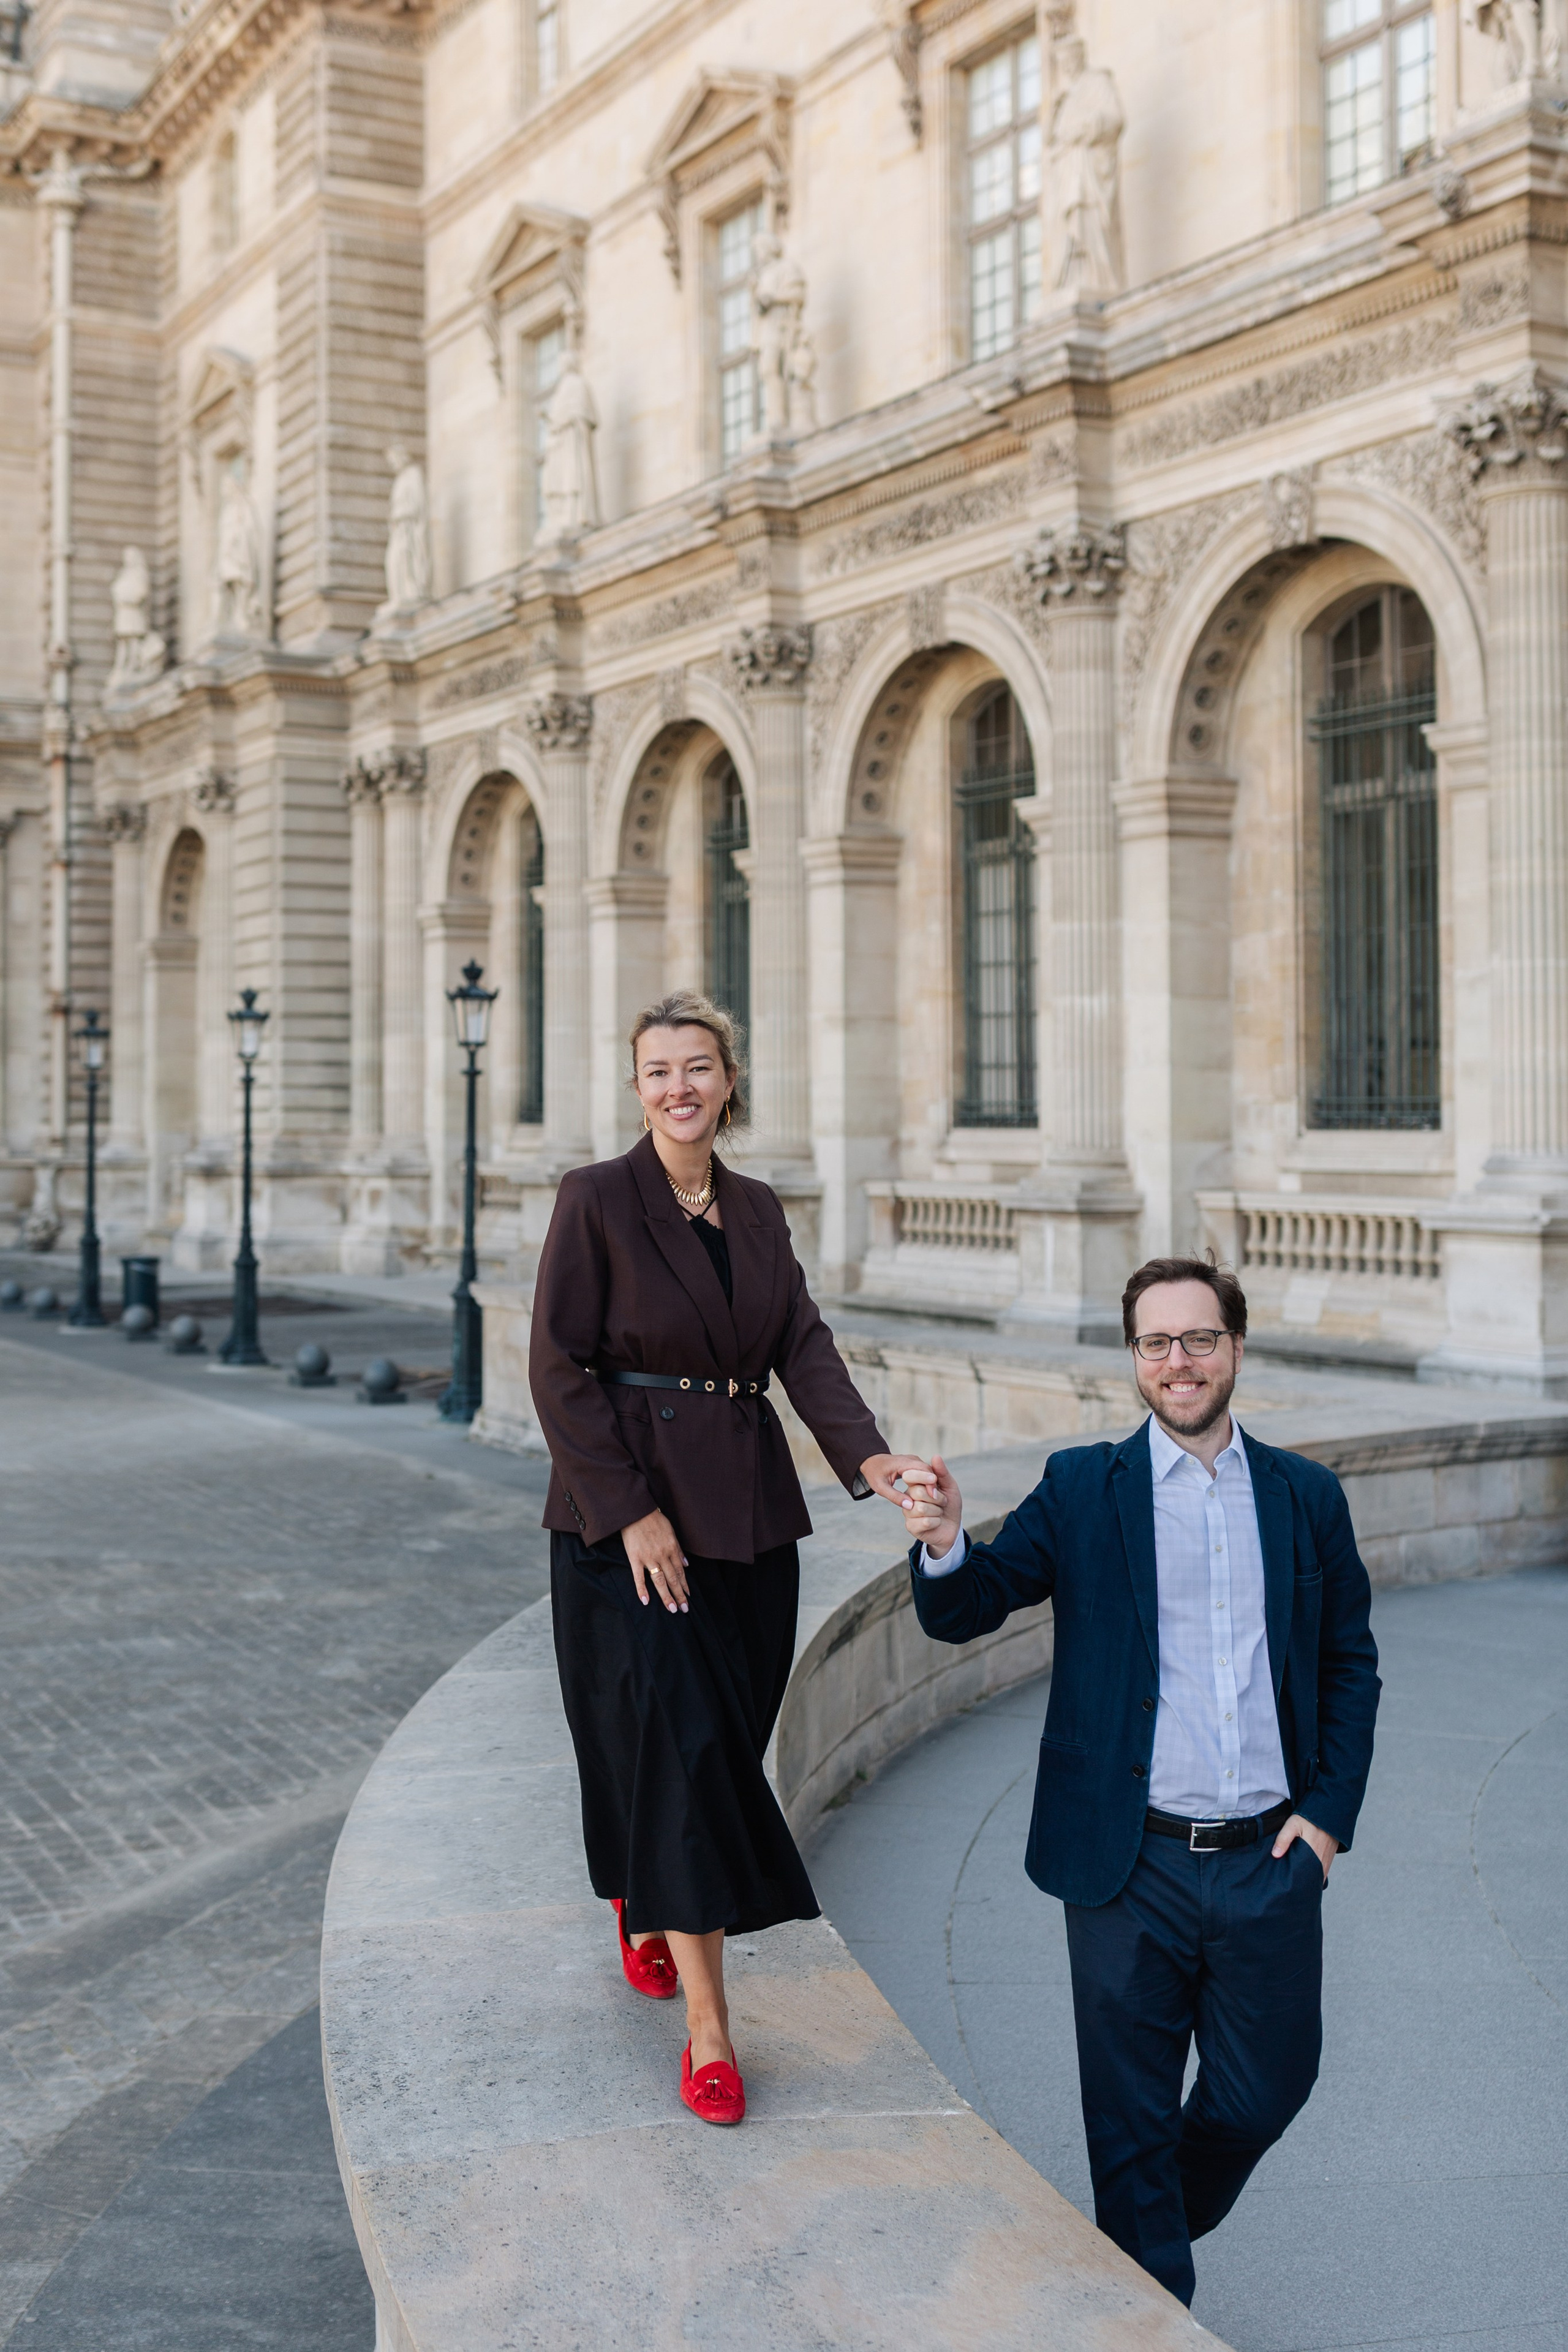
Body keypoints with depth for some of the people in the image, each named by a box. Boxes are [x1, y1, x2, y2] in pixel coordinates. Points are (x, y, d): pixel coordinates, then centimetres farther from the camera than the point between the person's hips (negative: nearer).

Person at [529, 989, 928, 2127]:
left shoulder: (757, 1210, 9)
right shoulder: (597, 1199, -8)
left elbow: (803, 1344, 2)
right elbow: (560, 1368, -11)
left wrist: (865, 1452, -16)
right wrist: (630, 1511, -16)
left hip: (746, 1510, 6)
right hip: (630, 1514, -5)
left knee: (728, 1735, 12)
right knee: (679, 1747, -7)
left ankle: (645, 1907, 41)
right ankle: (706, 2027, -1)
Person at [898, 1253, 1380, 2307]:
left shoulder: (1308, 1496, 6)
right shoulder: (1082, 1489, 0)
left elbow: (1352, 1664, 11)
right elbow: (967, 1611, -6)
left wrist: (1329, 1810, 1)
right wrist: (946, 1546, -29)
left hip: (1271, 1864, 2)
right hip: (1133, 1869, -2)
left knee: (1266, 2090, 14)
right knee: (1133, 2116, 6)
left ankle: (1159, 2229, 42)